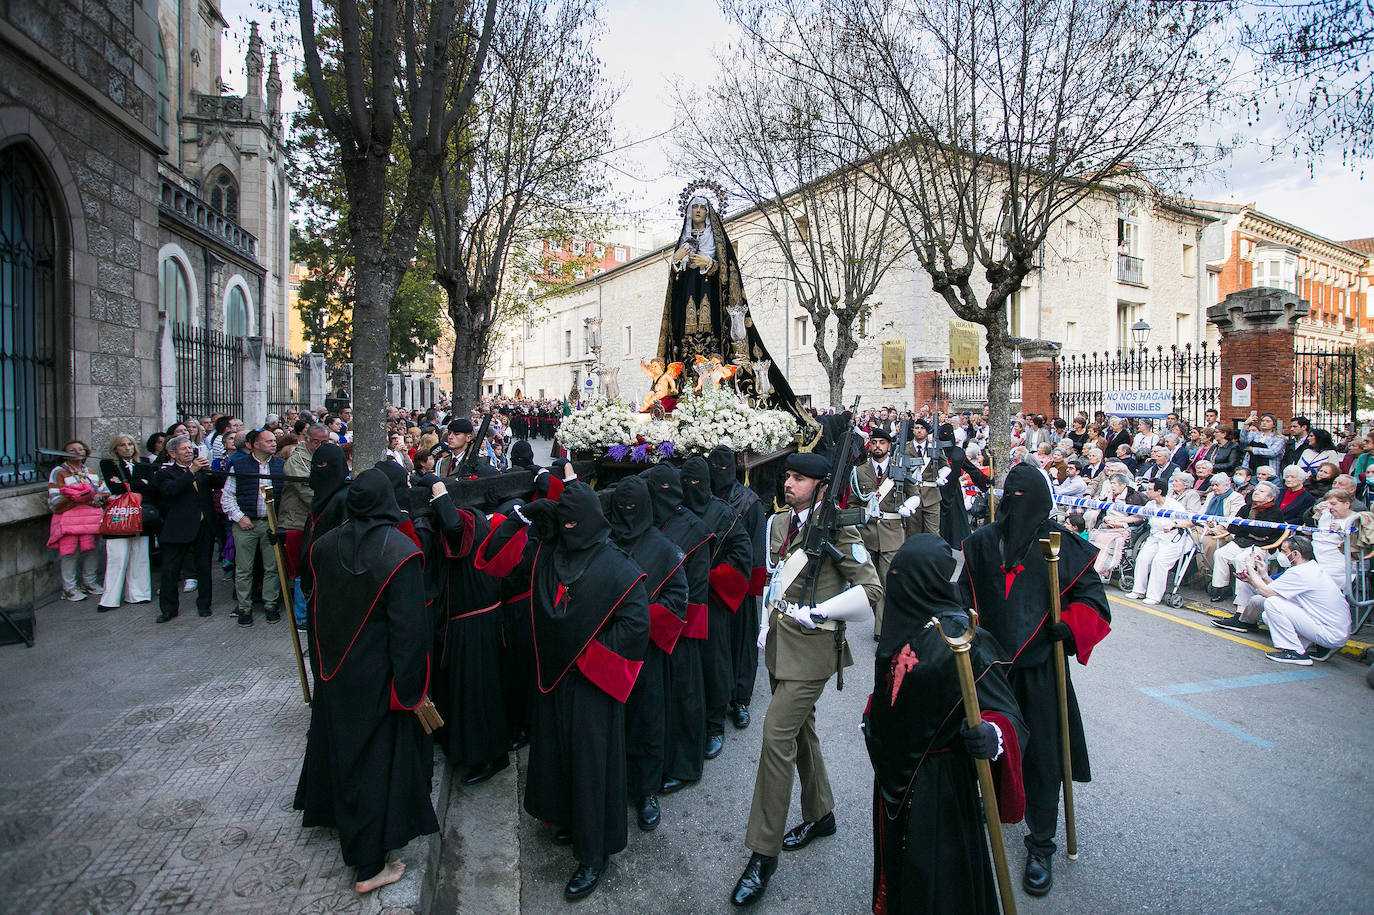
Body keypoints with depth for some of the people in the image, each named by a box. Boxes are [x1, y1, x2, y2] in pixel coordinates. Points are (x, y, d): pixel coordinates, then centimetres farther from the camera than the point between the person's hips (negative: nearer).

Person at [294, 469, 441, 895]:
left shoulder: (324, 545, -5)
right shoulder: (400, 551, -22)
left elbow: (313, 607, 9)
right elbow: (408, 625, -22)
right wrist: (413, 688, -15)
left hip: (334, 672, 6)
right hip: (377, 676, -5)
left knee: (338, 743, 26)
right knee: (378, 754, 5)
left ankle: (334, 812, 50)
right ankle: (369, 866, 15)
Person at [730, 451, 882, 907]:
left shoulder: (837, 529, -14)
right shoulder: (779, 523, 9)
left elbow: (871, 590, -15)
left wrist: (818, 612, -19)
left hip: (813, 643, -8)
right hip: (781, 639, 8)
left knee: (776, 733, -12)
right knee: (799, 728, 19)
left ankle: (763, 853, -2)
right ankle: (820, 814, 40)